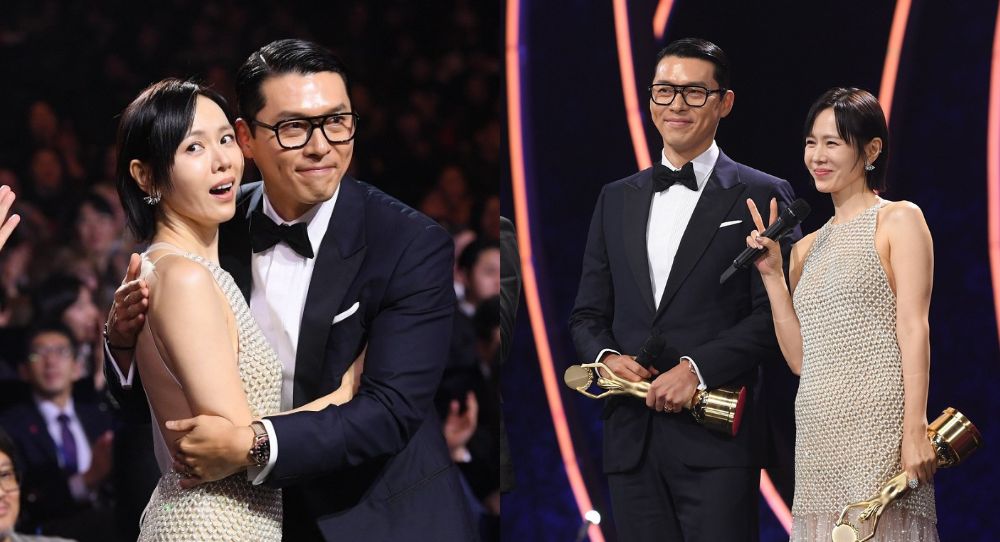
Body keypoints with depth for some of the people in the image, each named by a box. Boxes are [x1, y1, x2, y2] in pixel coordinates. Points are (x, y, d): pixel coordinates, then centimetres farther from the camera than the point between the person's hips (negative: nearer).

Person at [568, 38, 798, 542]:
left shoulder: (761, 196, 2)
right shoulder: (617, 199, 17)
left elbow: (776, 313, -6)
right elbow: (588, 313, 18)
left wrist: (698, 368, -17)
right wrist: (607, 356, -3)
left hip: (716, 442, -4)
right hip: (631, 438, 5)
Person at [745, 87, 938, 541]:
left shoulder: (899, 220, 1)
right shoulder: (807, 247, 19)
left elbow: (914, 329, -8)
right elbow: (800, 358, 14)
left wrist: (915, 430, -17)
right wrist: (772, 275, 7)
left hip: (877, 419, -6)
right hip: (818, 429, 6)